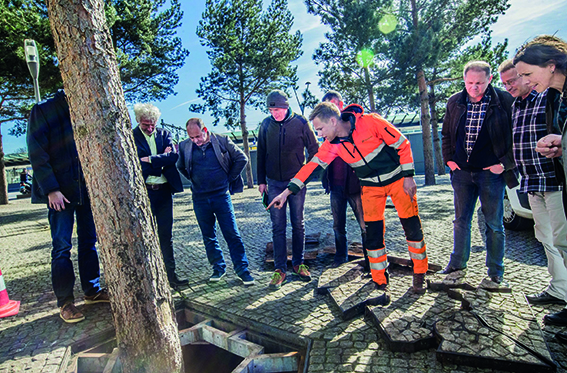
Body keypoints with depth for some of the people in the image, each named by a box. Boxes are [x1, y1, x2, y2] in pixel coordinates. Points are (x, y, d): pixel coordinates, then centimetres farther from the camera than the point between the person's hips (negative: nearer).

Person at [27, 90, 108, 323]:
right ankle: (65, 302, 12)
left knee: (89, 241, 10)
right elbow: (37, 154, -9)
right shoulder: (43, 111, -3)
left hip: (87, 189, 5)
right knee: (62, 247, 0)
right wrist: (51, 190, -16)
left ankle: (92, 291, 22)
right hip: (61, 191, -4)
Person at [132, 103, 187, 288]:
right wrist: (162, 159, -8)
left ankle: (170, 274, 19)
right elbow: (138, 165, -11)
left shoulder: (164, 134, 10)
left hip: (164, 191, 3)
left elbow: (174, 156, -6)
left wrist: (151, 159, -13)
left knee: (166, 235, 9)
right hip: (143, 192, -3)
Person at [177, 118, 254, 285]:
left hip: (221, 195, -3)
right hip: (200, 199, 3)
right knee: (208, 237, 11)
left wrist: (229, 178, 0)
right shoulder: (184, 146, 1)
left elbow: (242, 158, 2)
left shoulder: (222, 141, -6)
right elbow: (180, 167, 20)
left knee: (232, 234, 0)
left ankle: (242, 269, 12)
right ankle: (218, 268, 27)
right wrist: (194, 180, 10)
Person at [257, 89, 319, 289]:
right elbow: (261, 154, 9)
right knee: (278, 226, 3)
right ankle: (280, 269, 11)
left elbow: (314, 149, 3)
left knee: (298, 224, 8)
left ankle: (298, 263, 23)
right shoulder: (266, 124, 2)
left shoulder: (300, 122, -5)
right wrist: (261, 180, 7)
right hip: (274, 183, 2)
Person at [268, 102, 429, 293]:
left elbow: (402, 144, -14)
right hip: (371, 187, 3)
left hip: (397, 179, -3)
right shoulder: (332, 145, -10)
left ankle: (419, 274, 23)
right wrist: (287, 191, -13)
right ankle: (380, 280, 16)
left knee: (412, 226, 2)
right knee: (373, 232, -1)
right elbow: (312, 166, -9)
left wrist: (408, 176, -13)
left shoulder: (370, 122, -22)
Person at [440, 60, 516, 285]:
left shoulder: (505, 101, -6)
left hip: (491, 172, -3)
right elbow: (446, 134, 15)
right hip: (462, 172, 3)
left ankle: (495, 270, 23)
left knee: (494, 223, 7)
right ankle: (458, 262, 27)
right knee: (461, 220, 12)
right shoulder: (454, 102, 5)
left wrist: (505, 164, -9)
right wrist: (448, 159, 6)